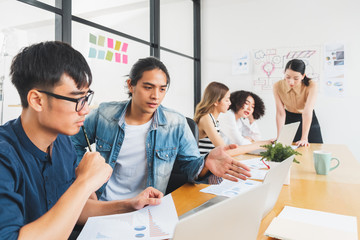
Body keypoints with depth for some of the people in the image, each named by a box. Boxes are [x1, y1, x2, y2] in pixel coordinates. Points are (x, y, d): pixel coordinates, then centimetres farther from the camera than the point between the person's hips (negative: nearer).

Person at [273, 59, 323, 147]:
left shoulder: (311, 86, -27)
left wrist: (304, 138, -39)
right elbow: (280, 113, -21)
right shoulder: (277, 86, -21)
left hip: (309, 122, -1)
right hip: (289, 119, 1)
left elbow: (307, 112, -33)